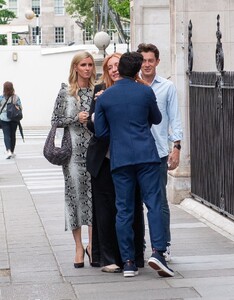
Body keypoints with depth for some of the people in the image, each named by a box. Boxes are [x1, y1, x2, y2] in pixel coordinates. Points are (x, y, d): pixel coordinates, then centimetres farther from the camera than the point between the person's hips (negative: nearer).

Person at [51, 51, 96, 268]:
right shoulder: (66, 92, 3)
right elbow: (55, 120, 3)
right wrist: (76, 118, -11)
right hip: (74, 151, -2)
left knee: (95, 195, -1)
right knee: (76, 194, 0)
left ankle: (92, 244, 10)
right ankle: (78, 247, 9)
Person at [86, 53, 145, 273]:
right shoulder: (101, 90, 4)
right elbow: (92, 124, 2)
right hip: (104, 160, 0)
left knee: (132, 209, 3)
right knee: (106, 209, 3)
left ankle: (132, 257, 14)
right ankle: (107, 258, 11)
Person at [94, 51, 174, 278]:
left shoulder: (104, 97, 3)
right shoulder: (146, 92, 1)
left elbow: (100, 132, 4)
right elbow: (156, 119, 15)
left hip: (119, 158, 1)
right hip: (146, 155, -1)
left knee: (124, 210, 4)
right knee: (154, 204, 1)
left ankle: (128, 262, 6)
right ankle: (157, 251, -13)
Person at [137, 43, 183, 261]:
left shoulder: (167, 87, 6)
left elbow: (174, 118, 6)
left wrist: (176, 147, -1)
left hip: (158, 152, -1)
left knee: (159, 200, -2)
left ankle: (164, 246, 7)